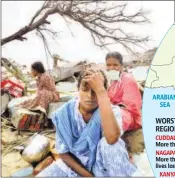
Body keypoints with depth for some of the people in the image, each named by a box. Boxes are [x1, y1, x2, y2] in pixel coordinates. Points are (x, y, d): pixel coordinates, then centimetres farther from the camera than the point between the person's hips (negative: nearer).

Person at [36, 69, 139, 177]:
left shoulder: (112, 110, -20)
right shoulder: (64, 113, -15)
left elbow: (112, 137, -45)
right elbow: (63, 153, -6)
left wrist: (100, 90, -42)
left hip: (103, 165, -2)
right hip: (75, 164, 2)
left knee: (107, 142, -32)